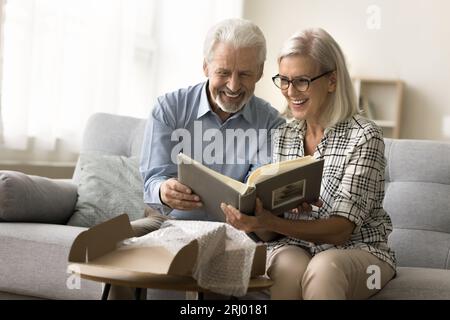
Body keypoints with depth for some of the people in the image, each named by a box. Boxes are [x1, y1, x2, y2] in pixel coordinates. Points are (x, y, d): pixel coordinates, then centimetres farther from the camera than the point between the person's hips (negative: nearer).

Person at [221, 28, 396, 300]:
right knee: (291, 267, -32)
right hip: (292, 245, 3)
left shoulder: (364, 136, -10)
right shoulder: (282, 136, 8)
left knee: (323, 268, -37)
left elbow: (341, 230, -17)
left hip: (357, 250, -3)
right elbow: (272, 210, 11)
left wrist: (270, 224, -31)